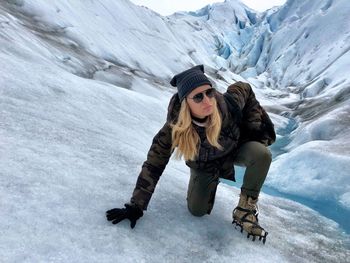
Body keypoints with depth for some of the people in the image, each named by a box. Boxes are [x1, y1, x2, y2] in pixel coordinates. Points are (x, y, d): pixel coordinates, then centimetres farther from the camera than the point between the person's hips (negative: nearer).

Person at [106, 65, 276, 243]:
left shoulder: (228, 103, -35)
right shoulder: (175, 128, -35)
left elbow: (245, 89, -10)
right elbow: (153, 165, -26)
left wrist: (256, 125, -14)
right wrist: (136, 206, -25)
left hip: (236, 148, 0)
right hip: (204, 165, 0)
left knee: (261, 153, -30)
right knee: (196, 211, -5)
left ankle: (247, 207, -8)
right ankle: (213, 180, 29)